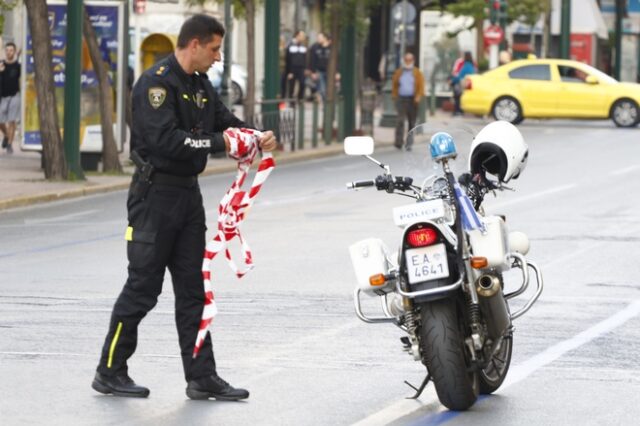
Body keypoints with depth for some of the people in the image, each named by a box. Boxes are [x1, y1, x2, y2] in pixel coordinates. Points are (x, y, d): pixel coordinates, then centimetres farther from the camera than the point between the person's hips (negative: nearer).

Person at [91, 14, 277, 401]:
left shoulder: (200, 85, 13)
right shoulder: (157, 82, -15)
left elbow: (225, 120, 17)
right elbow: (165, 139, -26)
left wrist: (257, 137, -3)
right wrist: (218, 143, -23)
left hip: (188, 194, 9)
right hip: (156, 193, -9)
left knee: (192, 289, 8)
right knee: (143, 288, -3)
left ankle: (202, 377, 10)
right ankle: (110, 372, 7)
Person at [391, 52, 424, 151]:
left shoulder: (417, 73, 5)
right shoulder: (399, 72, 9)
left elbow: (421, 85, 1)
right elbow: (394, 84, 16)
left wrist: (419, 96, -12)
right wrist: (394, 95, 5)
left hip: (412, 100, 0)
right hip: (401, 99, 0)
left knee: (412, 122, 5)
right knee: (400, 120, -15)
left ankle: (409, 143, 13)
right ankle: (398, 142, -17)